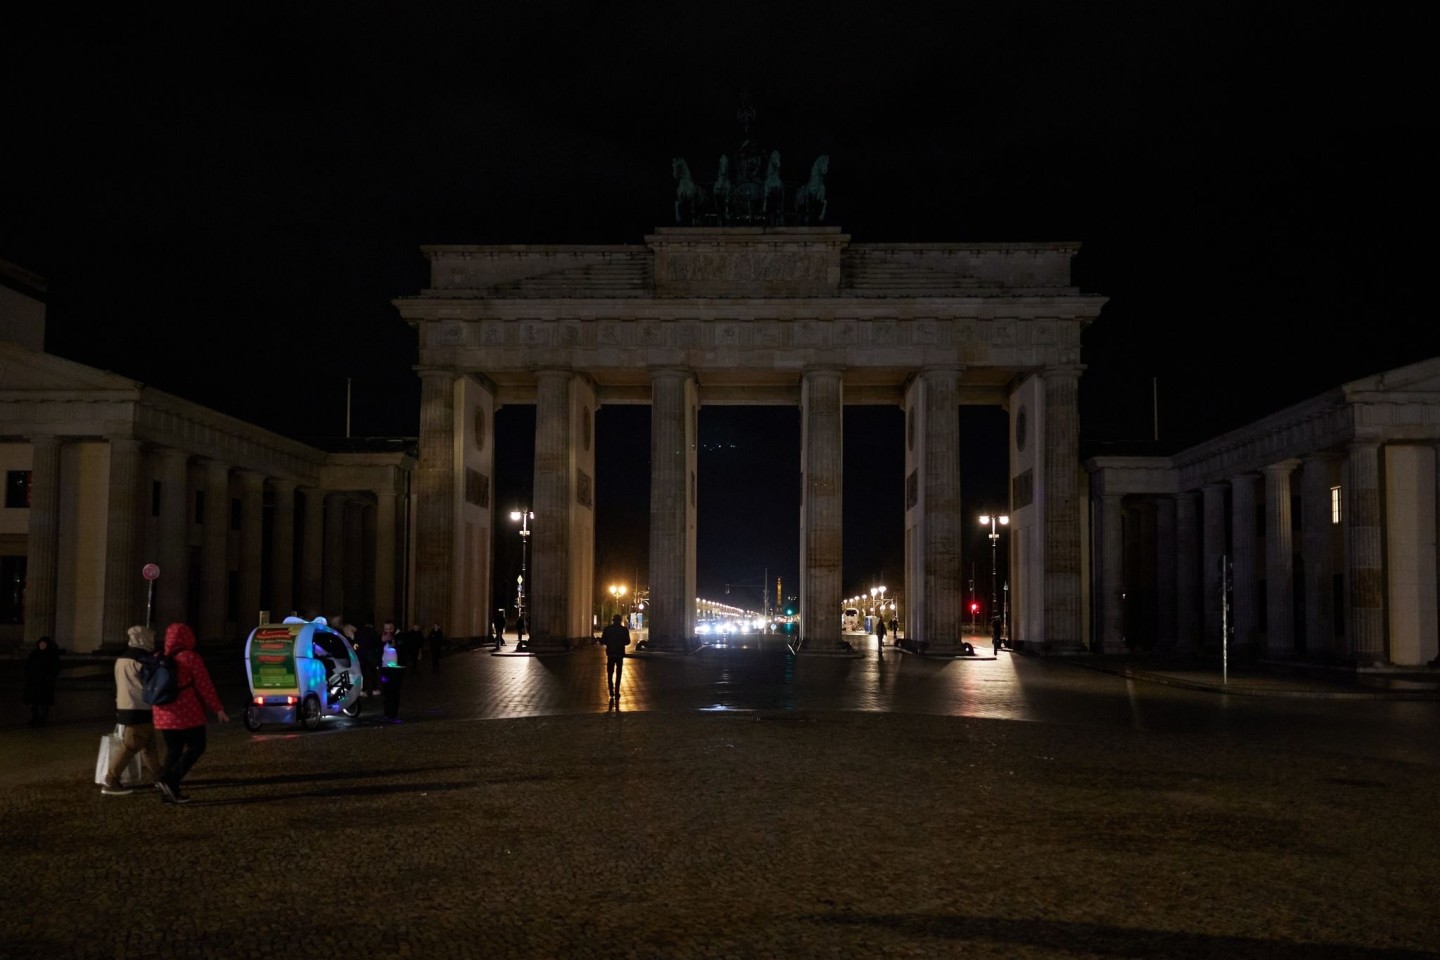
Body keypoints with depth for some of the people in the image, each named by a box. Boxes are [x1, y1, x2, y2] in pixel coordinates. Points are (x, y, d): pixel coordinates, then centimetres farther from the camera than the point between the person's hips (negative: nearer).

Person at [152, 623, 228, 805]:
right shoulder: (191, 658, -9)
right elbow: (204, 686, -9)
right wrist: (218, 709, -4)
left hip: (164, 714, 7)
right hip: (186, 713, -7)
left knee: (173, 750, 14)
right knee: (195, 747, 3)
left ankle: (169, 790, 10)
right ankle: (169, 779, -11)